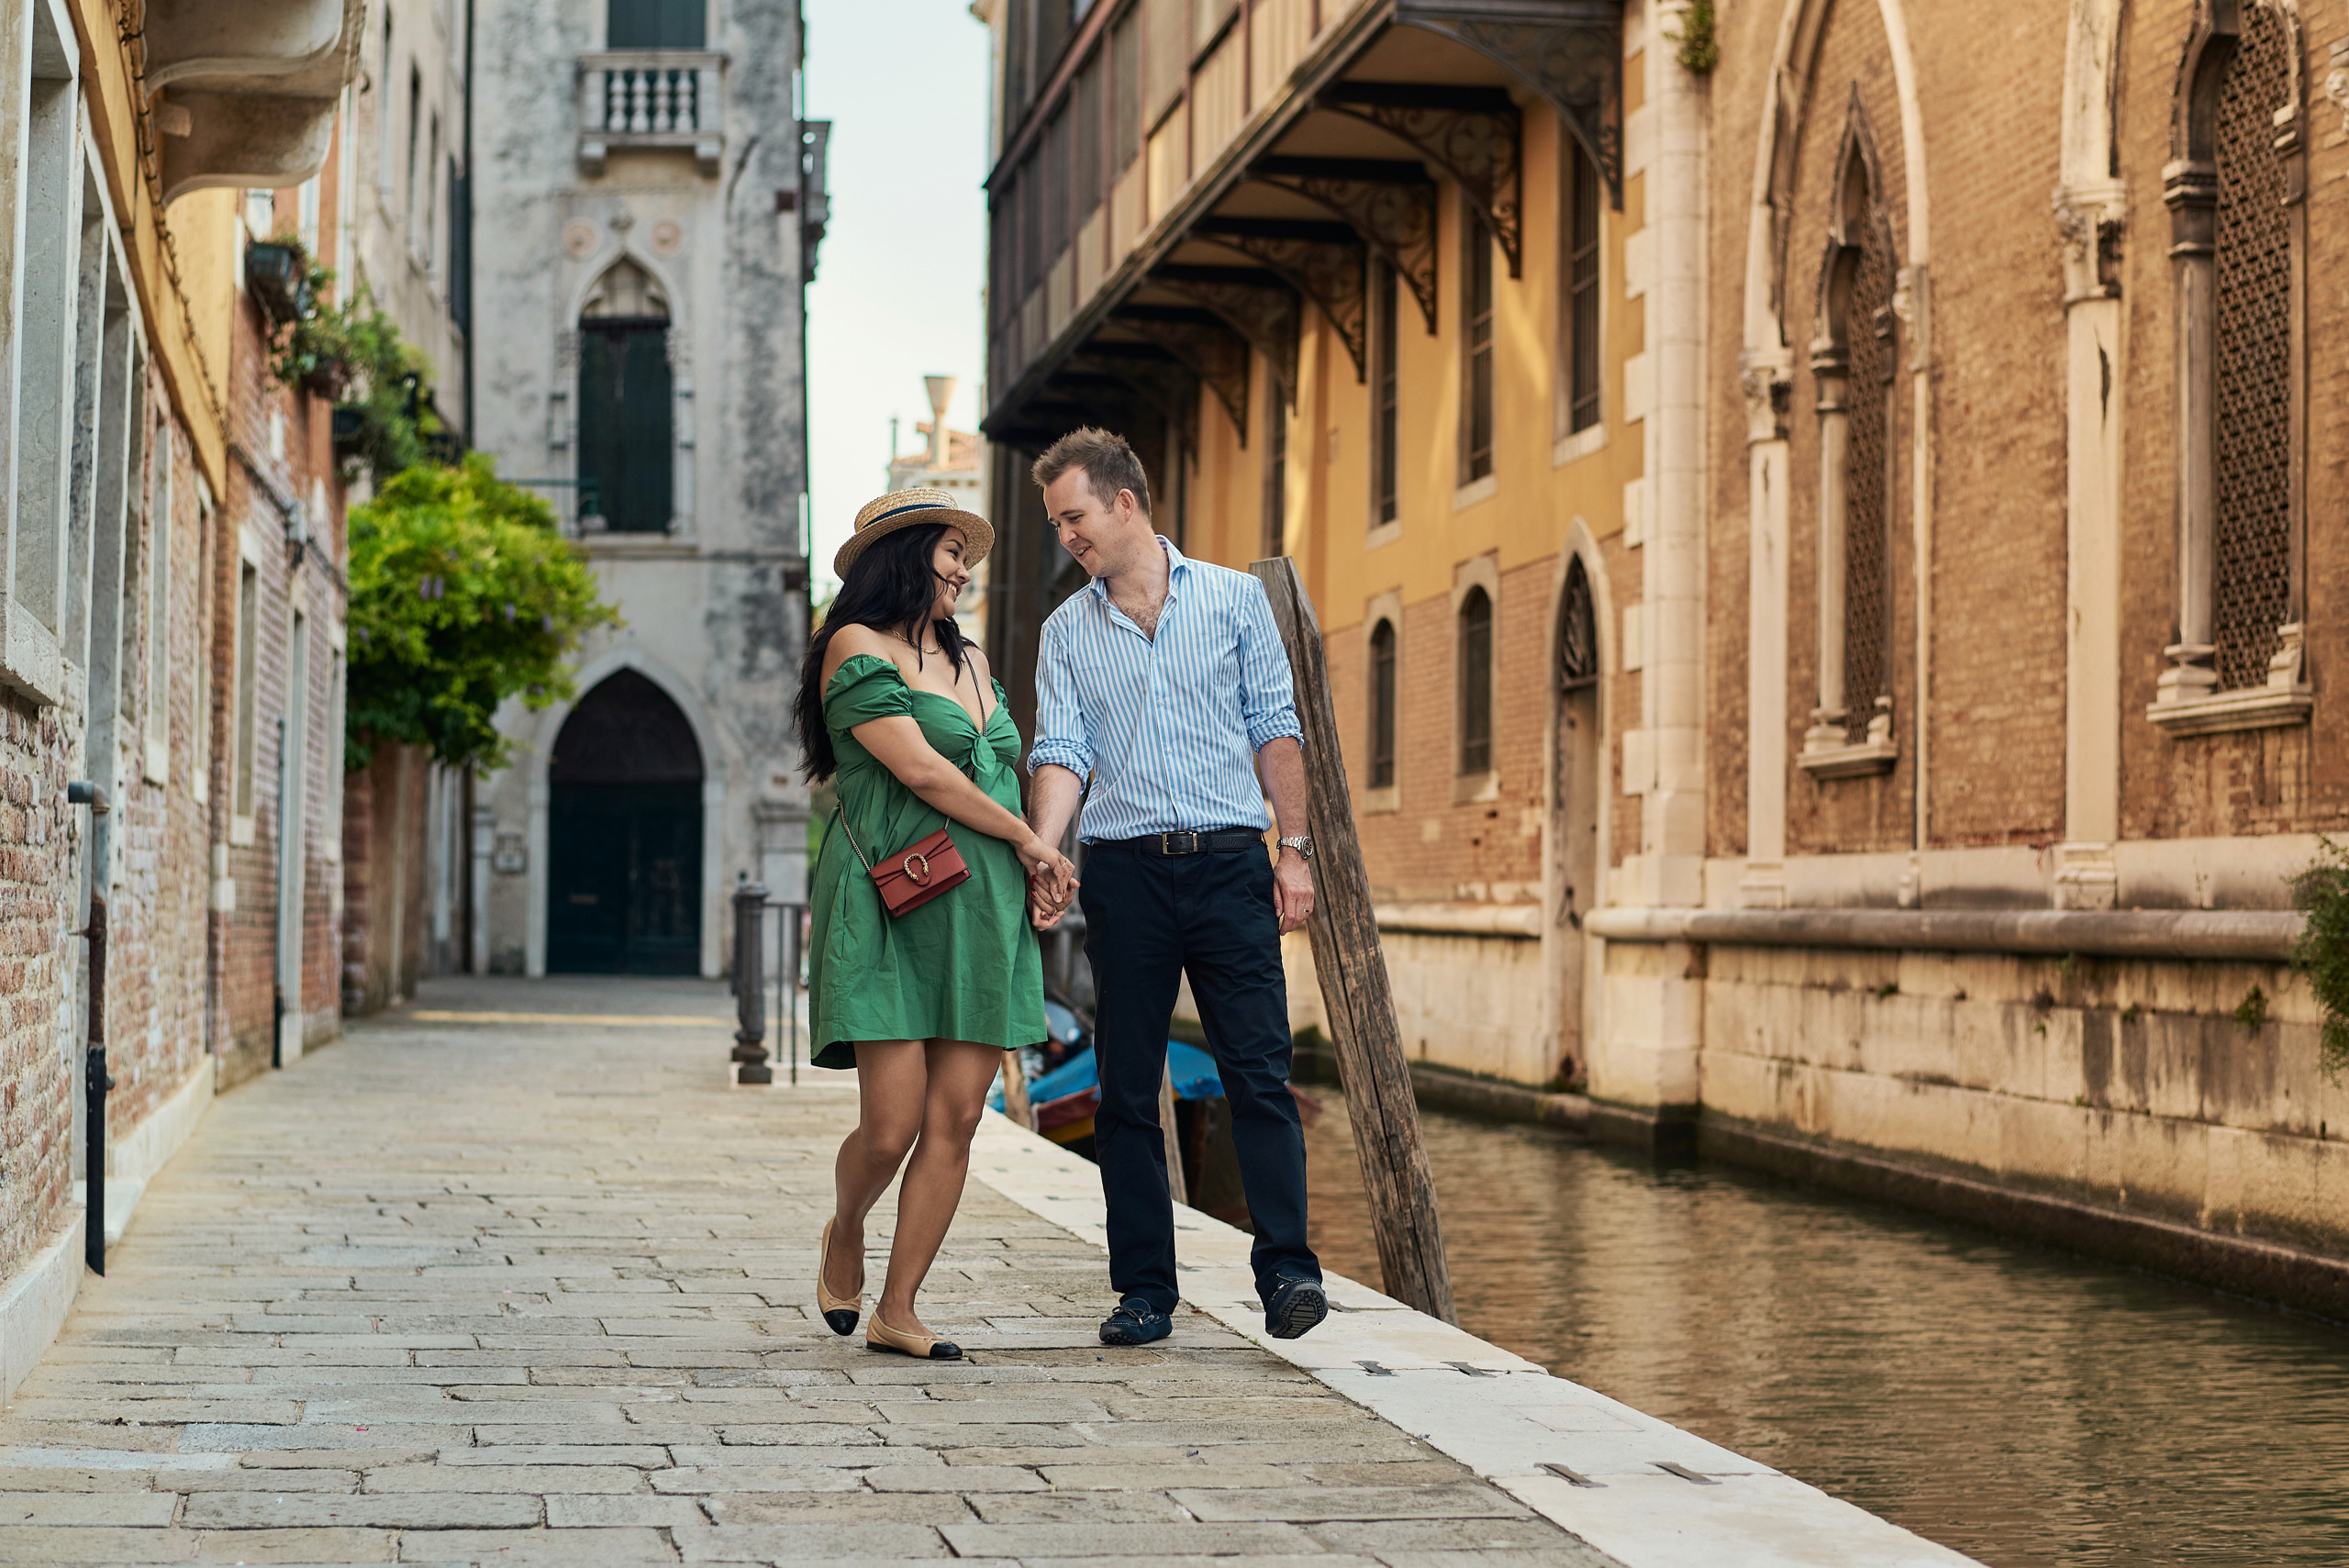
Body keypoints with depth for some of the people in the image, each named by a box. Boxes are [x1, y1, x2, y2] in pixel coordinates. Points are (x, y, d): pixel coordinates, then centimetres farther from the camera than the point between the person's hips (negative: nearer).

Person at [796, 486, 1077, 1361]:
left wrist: (1031, 865, 8)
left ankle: (896, 1312, 5)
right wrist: (1027, 838, -3)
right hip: (893, 910, -7)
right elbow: (920, 771, -11)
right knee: (891, 1127, -10)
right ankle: (844, 1233, 22)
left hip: (982, 917, 7)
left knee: (955, 1123, -2)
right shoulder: (857, 649, -3)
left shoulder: (970, 659, 21)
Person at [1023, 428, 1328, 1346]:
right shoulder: (1066, 632, 11)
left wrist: (1293, 847, 0)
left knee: (1259, 1073, -9)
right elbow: (1061, 752, 1)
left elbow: (1274, 727, 7)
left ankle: (1286, 1271, -8)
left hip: (1230, 862, -2)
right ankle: (1144, 1290, 8)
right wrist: (1042, 851, -16)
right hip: (1124, 872, 2)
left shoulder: (1233, 597, 8)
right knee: (1127, 1088, 3)